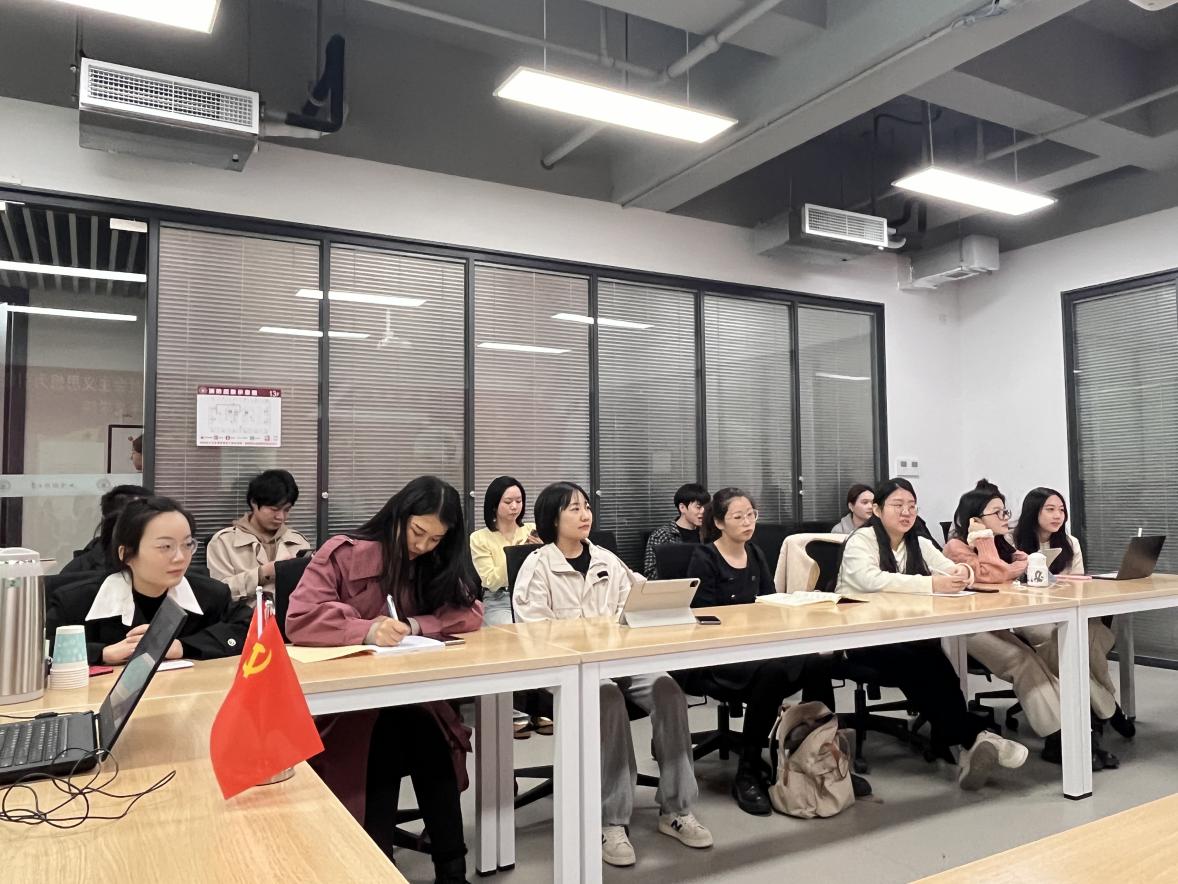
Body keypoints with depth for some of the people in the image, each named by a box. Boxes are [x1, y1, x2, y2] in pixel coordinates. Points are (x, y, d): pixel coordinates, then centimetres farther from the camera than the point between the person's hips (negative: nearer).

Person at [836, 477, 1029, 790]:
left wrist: (962, 572, -22)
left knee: (932, 660, -31)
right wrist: (932, 584, -32)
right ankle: (974, 737, -25)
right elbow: (872, 580, -26)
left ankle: (963, 745, -27)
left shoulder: (919, 544, 14)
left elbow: (951, 570, 4)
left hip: (903, 634, 5)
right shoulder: (860, 541, -7)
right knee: (917, 664, -33)